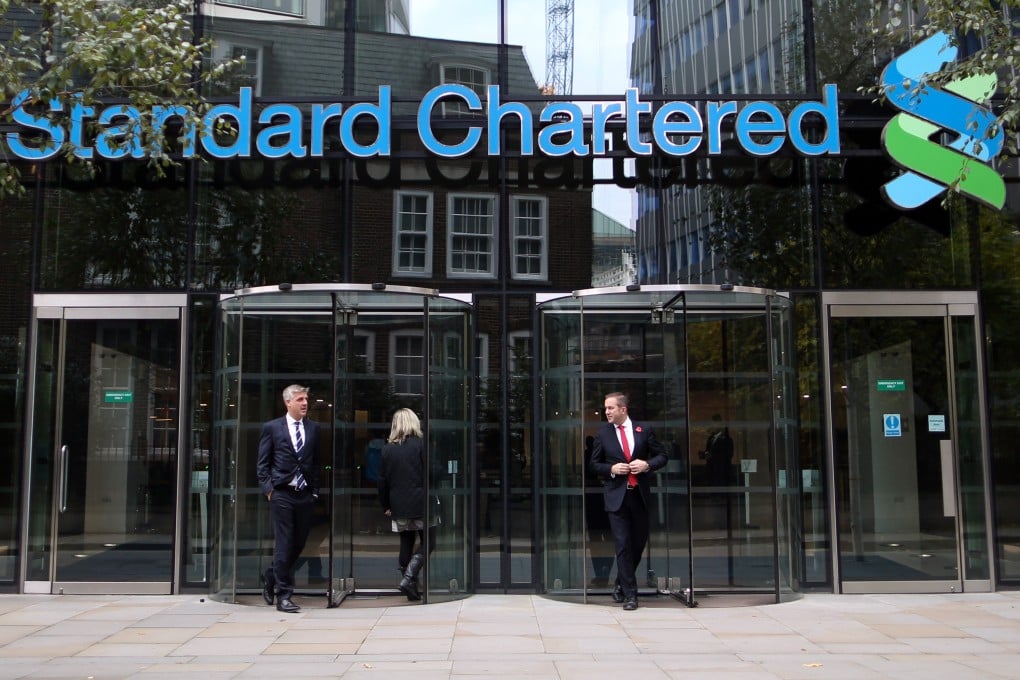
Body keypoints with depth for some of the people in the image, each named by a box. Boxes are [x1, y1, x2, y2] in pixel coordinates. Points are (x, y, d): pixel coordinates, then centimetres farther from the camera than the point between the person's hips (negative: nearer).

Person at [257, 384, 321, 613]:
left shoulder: (313, 428, 11)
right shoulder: (272, 428, 2)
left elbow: (316, 461, 13)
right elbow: (263, 463, 3)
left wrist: (315, 490, 7)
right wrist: (268, 488, -7)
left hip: (305, 495, 4)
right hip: (281, 494, -4)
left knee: (298, 543, 10)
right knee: (284, 545, -4)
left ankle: (271, 577, 34)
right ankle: (283, 595, 3)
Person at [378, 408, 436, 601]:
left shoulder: (387, 449, 5)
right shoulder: (420, 445, -7)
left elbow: (382, 480, 8)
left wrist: (385, 505, 16)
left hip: (399, 506, 5)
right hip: (420, 504, -4)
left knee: (406, 545, 12)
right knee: (427, 544, 4)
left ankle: (411, 588, 14)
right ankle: (408, 579, -11)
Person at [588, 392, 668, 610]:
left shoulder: (644, 429, 3)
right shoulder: (602, 433, 3)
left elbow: (662, 455, 8)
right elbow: (595, 464, 8)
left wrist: (647, 465, -11)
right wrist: (611, 468, -10)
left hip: (639, 494, 2)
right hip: (616, 495, -2)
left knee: (639, 542, 11)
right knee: (623, 545, -4)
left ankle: (621, 584, 32)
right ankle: (629, 594, 3)